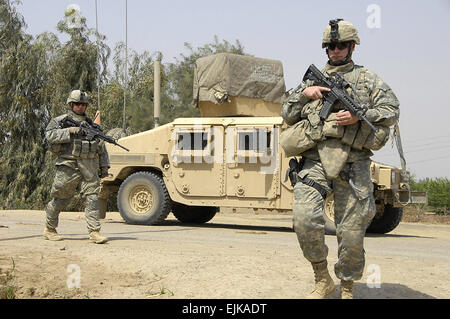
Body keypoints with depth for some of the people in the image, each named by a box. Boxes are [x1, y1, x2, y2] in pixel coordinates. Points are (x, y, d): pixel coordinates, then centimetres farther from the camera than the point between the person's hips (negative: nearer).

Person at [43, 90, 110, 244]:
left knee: (92, 198, -8)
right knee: (60, 199, 5)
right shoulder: (60, 121, 6)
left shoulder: (91, 124, 20)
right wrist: (69, 131, -19)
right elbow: (50, 135, -12)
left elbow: (101, 147, 23)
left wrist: (104, 166, 17)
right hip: (68, 167, -3)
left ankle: (94, 232, -11)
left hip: (89, 167, 3)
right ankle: (49, 229, 22)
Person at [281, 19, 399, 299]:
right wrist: (304, 94, 3)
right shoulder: (314, 79, 22)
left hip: (352, 163, -1)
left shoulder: (367, 79, 14)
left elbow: (392, 111, 5)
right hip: (316, 159, 2)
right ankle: (323, 281, 0)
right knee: (305, 218, -19)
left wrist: (359, 116, -10)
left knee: (352, 231, -2)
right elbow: (288, 115, 22)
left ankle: (347, 289, 16)